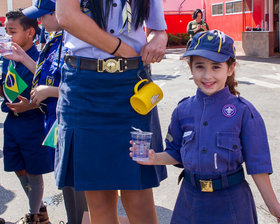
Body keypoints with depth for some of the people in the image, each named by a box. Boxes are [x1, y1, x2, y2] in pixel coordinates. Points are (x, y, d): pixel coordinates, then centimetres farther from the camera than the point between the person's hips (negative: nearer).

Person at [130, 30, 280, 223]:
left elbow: (257, 164, -7)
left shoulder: (243, 112, -12)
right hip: (191, 199, 3)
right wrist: (155, 158, -9)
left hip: (231, 201, -3)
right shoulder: (183, 110, -1)